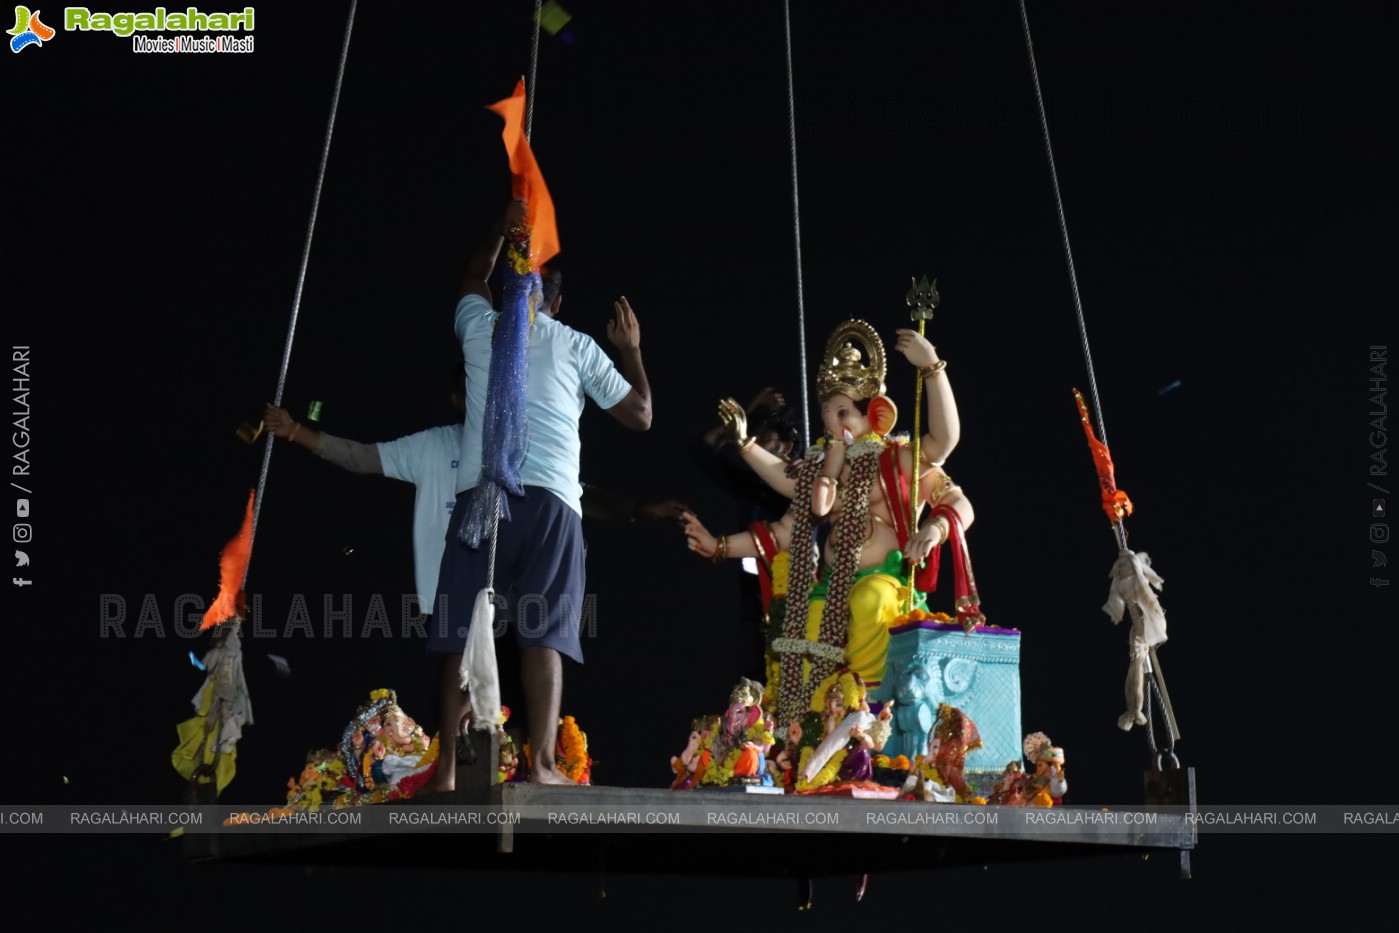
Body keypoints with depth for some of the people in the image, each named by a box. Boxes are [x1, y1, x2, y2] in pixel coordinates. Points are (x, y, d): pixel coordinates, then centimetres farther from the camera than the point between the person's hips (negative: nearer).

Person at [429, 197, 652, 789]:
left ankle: (451, 767, -11)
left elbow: (473, 277, 41)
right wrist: (631, 350, 33)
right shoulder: (577, 347, 12)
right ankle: (542, 763, -19)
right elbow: (640, 414, 21)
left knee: (462, 634, -2)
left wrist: (501, 232, 45)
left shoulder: (480, 328, 17)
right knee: (543, 633, -7)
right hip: (549, 500, -1)